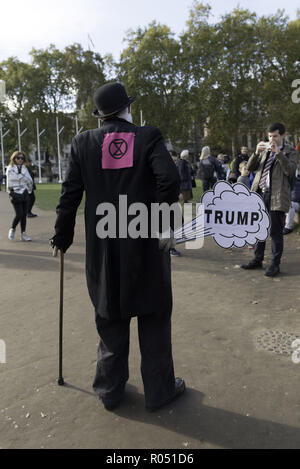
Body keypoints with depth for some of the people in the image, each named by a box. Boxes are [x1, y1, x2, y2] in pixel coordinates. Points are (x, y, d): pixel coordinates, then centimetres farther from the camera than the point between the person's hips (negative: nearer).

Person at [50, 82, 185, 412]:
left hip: (102, 248, 3)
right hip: (146, 245, -2)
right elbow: (170, 179, -19)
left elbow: (69, 196, 1)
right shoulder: (148, 137, -4)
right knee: (154, 318, 13)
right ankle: (159, 390, 26)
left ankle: (110, 390, 30)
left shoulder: (83, 143, 2)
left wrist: (62, 238, 10)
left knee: (111, 320, 16)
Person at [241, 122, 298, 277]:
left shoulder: (290, 151, 3)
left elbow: (290, 170, -14)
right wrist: (256, 152, -5)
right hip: (259, 194, 5)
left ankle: (275, 264, 9)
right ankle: (257, 260, 23)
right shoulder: (264, 150, 17)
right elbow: (250, 167, 11)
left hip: (276, 196, -5)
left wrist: (278, 153, -18)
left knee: (275, 232, -1)